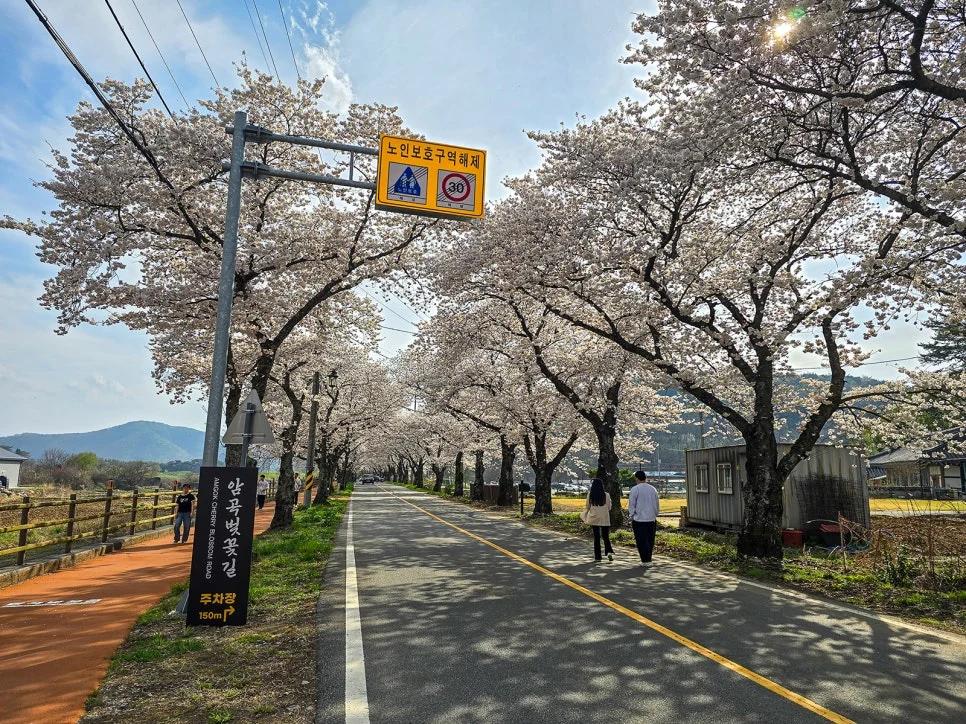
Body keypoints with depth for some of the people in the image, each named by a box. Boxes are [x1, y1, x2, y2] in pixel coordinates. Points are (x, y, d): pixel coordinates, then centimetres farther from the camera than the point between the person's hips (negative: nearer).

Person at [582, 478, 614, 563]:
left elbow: (587, 507, 1)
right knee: (606, 536, 11)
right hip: (605, 519, 0)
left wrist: (585, 517, 16)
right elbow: (609, 507, 3)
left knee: (596, 537, 8)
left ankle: (597, 557, 10)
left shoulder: (590, 495, -5)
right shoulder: (606, 495, -4)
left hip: (594, 518, 0)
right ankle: (609, 551, -13)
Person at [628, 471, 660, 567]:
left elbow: (631, 505, -6)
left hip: (639, 519, -4)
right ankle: (648, 560, 15)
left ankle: (645, 561, 0)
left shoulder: (635, 489, -8)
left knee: (641, 541, 1)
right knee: (650, 541, 12)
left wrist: (632, 516, 4)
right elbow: (657, 505, 13)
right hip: (652, 519, 4)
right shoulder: (653, 489, 6)